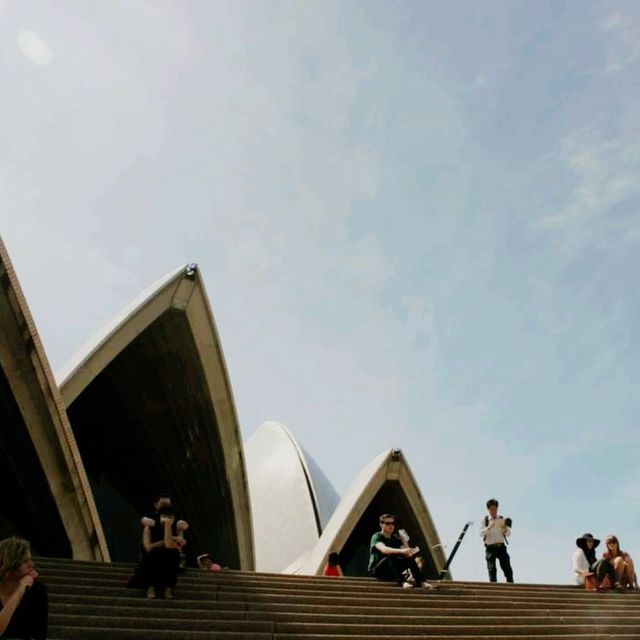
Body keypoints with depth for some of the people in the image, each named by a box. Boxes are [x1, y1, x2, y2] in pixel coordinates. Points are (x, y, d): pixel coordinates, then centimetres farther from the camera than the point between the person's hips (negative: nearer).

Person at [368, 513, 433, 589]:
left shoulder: (395, 538, 10)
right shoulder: (376, 537, -11)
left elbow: (407, 553, 0)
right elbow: (384, 549, -34)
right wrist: (401, 551, -47)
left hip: (391, 572, 6)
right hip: (376, 570, -6)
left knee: (409, 558, -18)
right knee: (391, 556, -35)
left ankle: (421, 581, -27)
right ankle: (402, 582, -46)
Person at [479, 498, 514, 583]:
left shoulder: (502, 519, 9)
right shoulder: (485, 520, 6)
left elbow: (509, 534, 3)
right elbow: (481, 533, -7)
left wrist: (505, 529, -20)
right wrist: (489, 528, -26)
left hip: (501, 546, 1)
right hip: (490, 547, -1)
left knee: (508, 569, -5)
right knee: (492, 570, -3)